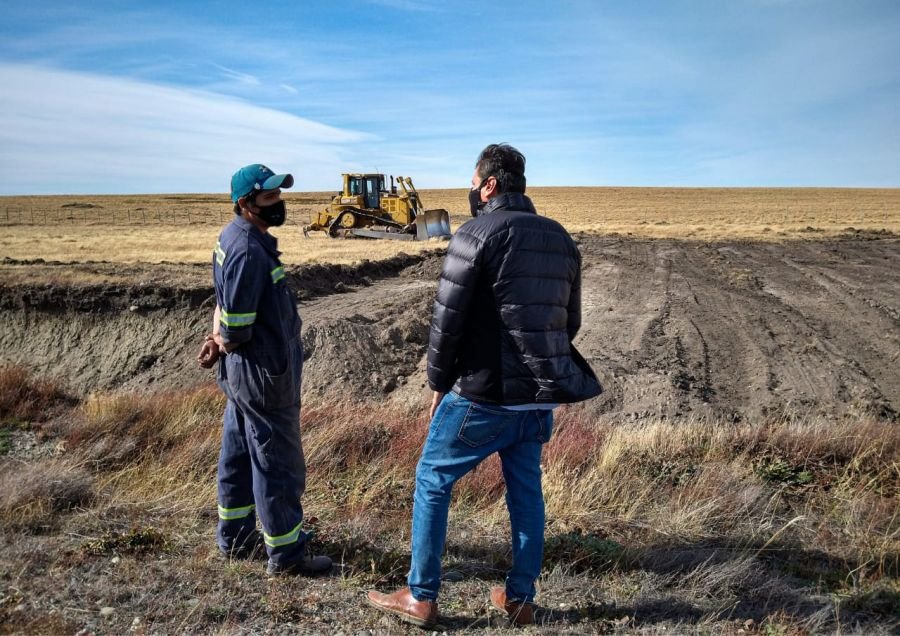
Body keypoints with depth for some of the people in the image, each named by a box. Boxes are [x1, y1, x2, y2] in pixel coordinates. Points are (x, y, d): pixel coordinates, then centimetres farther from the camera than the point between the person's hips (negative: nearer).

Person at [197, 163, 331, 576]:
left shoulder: (233, 237, 7)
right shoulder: (248, 251, -25)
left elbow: (226, 302, 15)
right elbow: (236, 331, -24)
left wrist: (219, 339, 2)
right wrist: (222, 343, -4)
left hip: (241, 373, 10)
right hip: (264, 374, -10)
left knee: (239, 454, 21)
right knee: (278, 464, 3)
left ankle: (234, 537, 37)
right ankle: (286, 556, 17)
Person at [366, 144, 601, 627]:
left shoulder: (475, 236, -12)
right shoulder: (561, 239, 9)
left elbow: (446, 321, -12)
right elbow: (570, 321, 13)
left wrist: (439, 384, 1)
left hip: (481, 397, -6)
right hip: (540, 398, 6)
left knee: (431, 482, 10)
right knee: (526, 492, 17)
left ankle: (421, 598, 19)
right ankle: (520, 598, 28)